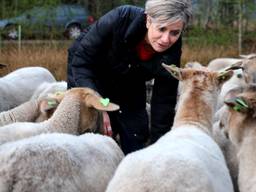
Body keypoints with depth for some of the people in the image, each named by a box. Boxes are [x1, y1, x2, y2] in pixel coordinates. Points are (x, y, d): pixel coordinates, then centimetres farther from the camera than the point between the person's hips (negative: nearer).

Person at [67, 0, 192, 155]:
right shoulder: (120, 19, -37)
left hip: (129, 88, 3)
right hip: (87, 77, -3)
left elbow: (163, 106, -18)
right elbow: (81, 60, -31)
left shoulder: (171, 55, -27)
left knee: (136, 140, -1)